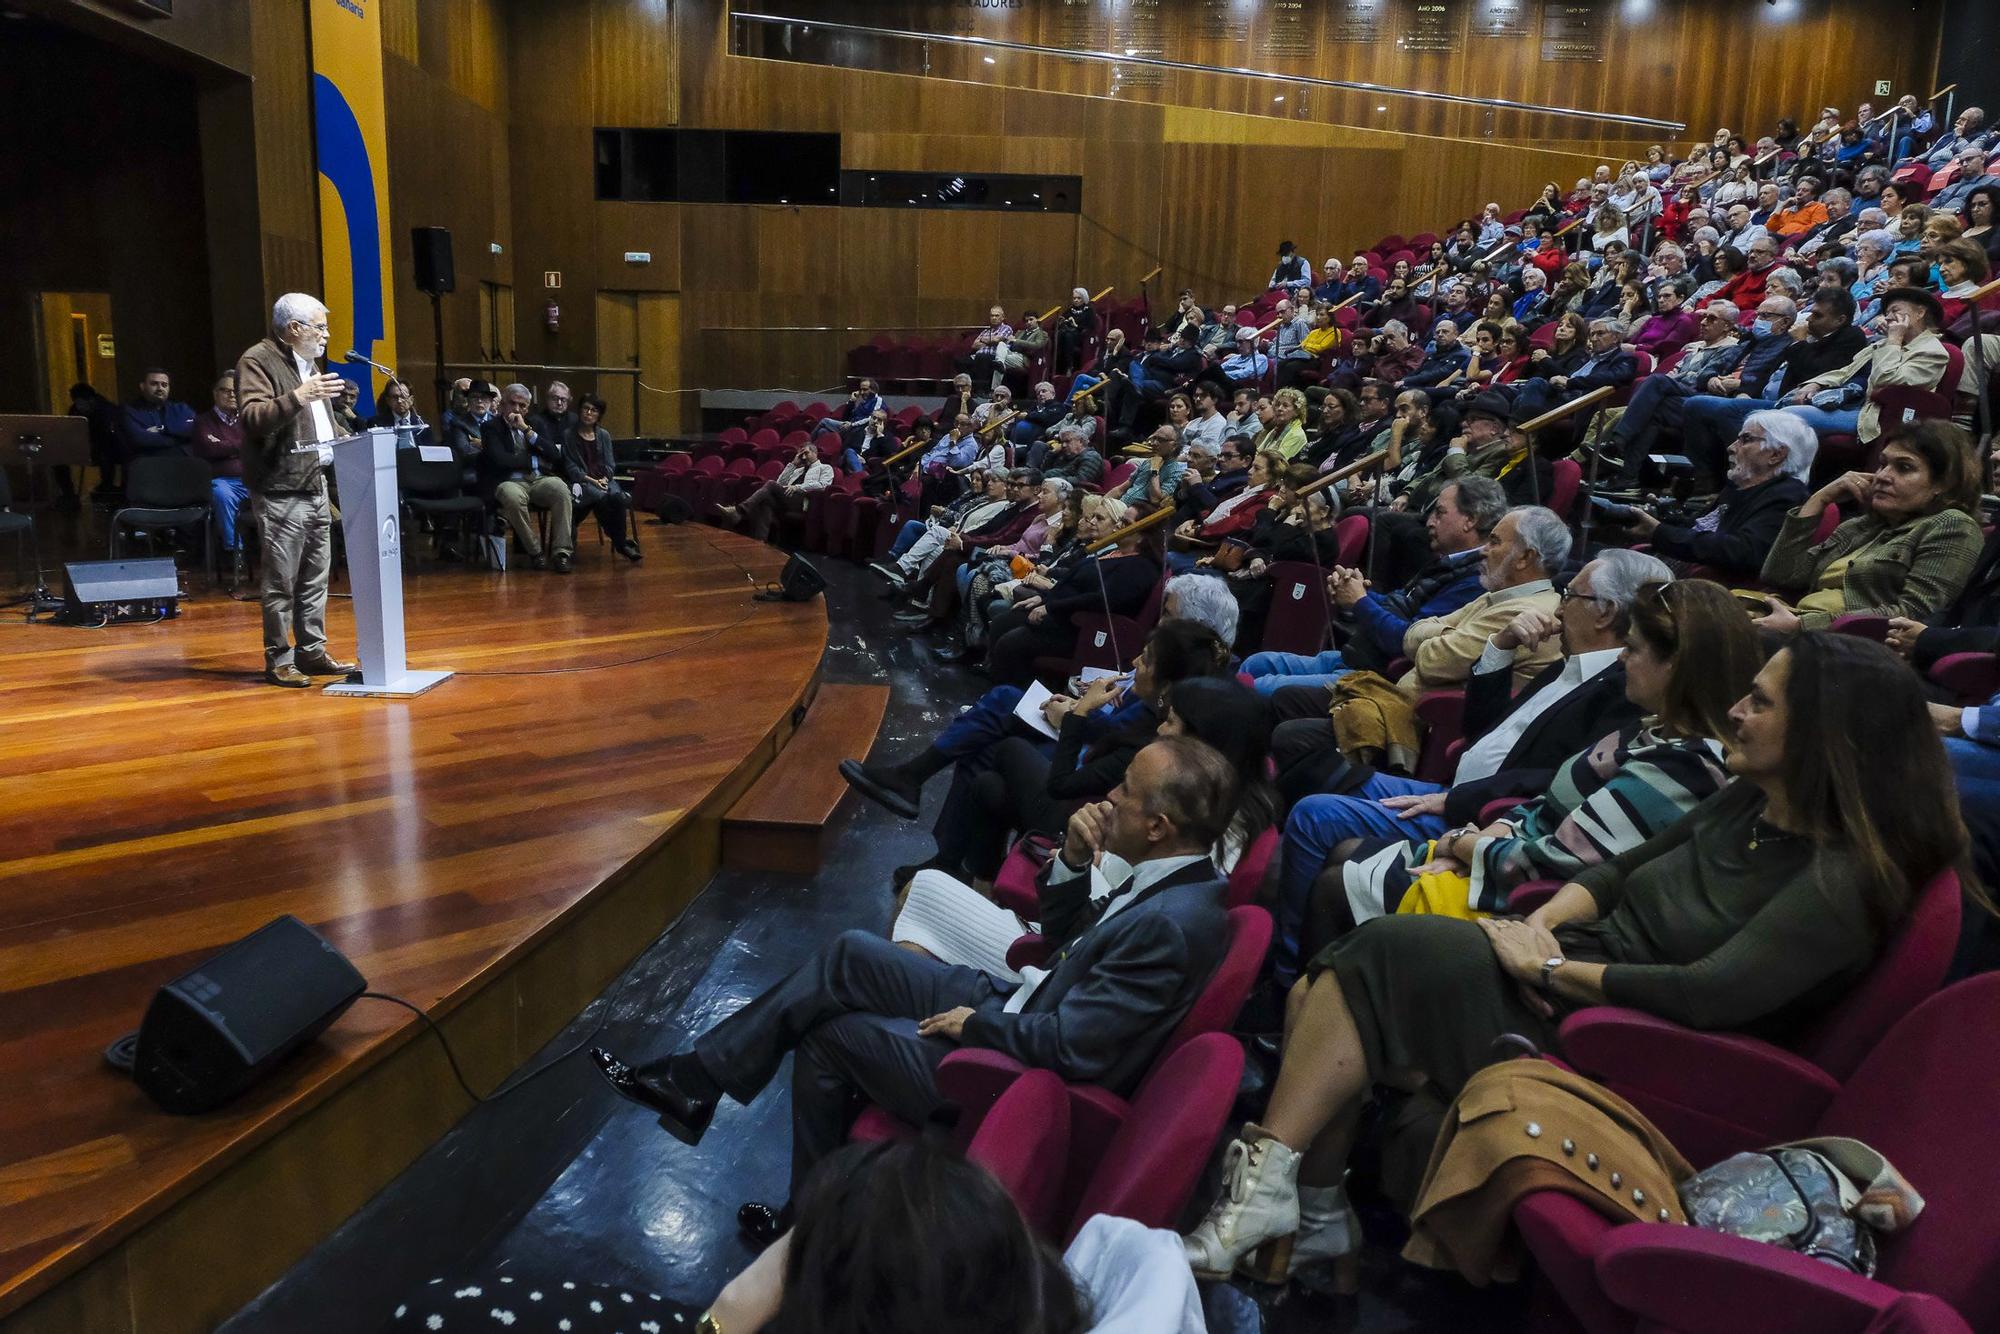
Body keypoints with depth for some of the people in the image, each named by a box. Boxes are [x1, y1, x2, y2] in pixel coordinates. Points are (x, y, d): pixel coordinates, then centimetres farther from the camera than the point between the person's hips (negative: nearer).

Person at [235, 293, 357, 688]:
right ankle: (279, 659, 2)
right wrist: (297, 397, -30)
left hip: (316, 488, 9)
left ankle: (312, 650, 19)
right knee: (282, 581, -5)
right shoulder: (257, 361, -7)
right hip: (281, 492, -9)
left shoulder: (309, 362, 21)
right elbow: (252, 418, -21)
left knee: (315, 578, 11)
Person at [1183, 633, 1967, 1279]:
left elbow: (1705, 996, -26)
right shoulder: (1747, 802, 9)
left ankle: (1268, 1189, -14)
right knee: (1318, 994, -12)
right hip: (1569, 976, 8)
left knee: (1373, 955, -23)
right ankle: (1319, 1220, -5)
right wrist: (1544, 921, -6)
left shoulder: (1843, 880, -15)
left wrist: (1550, 968, -17)